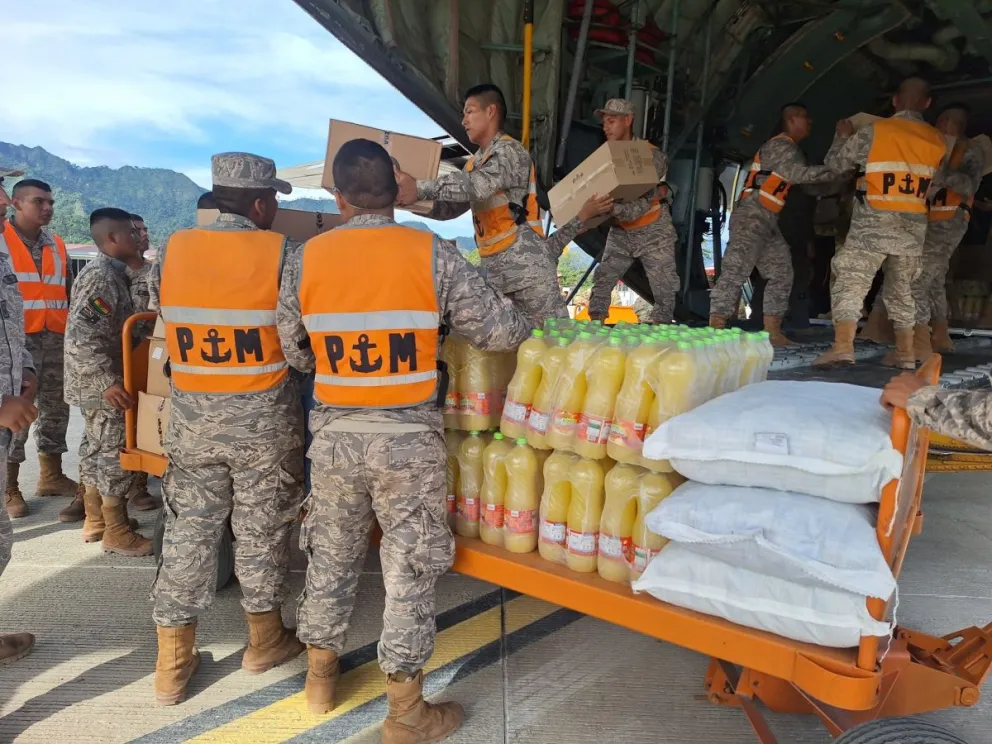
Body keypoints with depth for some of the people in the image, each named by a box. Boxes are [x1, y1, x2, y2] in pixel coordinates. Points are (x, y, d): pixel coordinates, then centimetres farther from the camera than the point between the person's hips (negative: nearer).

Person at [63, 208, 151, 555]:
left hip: (97, 382, 10)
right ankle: (116, 532, 7)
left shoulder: (110, 273, 11)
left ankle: (95, 520, 29)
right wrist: (108, 381, -28)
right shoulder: (101, 277, -21)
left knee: (96, 448, 17)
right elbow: (80, 337, -28)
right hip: (102, 385, -10)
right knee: (115, 453, -3)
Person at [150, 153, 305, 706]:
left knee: (189, 529, 12)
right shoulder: (284, 254, -12)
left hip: (192, 413, 3)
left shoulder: (172, 251, 0)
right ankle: (265, 639, 31)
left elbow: (169, 319, 7)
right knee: (262, 527, 12)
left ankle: (173, 665, 22)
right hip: (263, 415, -3)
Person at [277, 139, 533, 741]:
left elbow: (292, 352, 6)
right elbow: (500, 331, -6)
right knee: (411, 569, 9)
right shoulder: (434, 255, -9)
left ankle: (321, 674, 40)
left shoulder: (307, 260, -2)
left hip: (336, 434, 3)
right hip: (409, 437, -3)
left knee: (332, 556, 20)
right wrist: (534, 323, 15)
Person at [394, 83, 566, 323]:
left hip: (526, 265, -8)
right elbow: (452, 208, 17)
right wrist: (414, 200, 1)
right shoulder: (475, 162, 19)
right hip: (494, 269, 8)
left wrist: (420, 188, -28)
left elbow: (478, 185, -25)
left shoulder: (510, 151, -7)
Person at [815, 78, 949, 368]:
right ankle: (905, 352, 19)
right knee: (901, 287, 16)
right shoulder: (937, 141, 8)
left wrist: (843, 136, 22)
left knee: (851, 281, -8)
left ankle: (842, 346, -23)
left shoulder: (874, 131, -5)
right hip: (914, 226, 5)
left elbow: (835, 163, 4)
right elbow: (934, 185, 17)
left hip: (873, 222, -5)